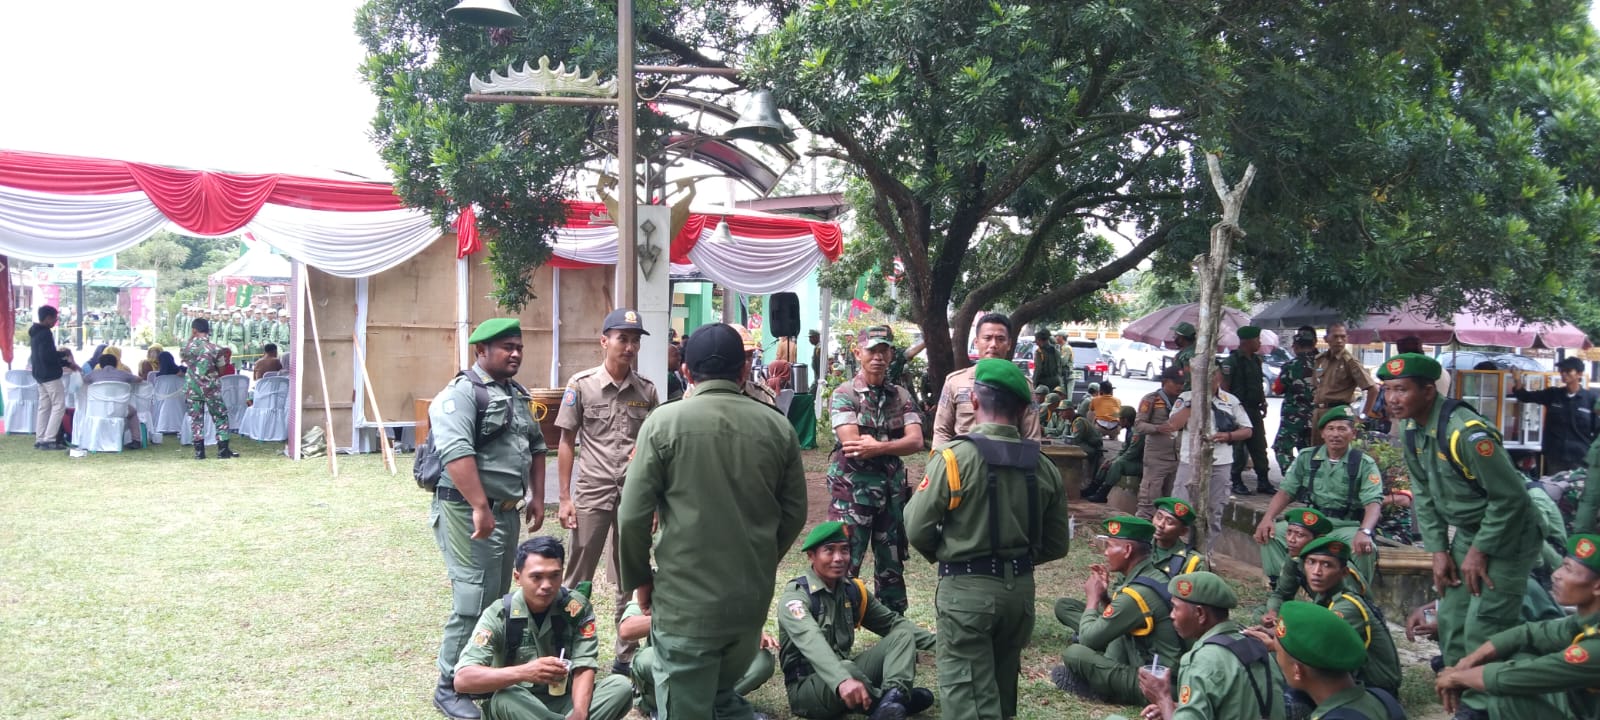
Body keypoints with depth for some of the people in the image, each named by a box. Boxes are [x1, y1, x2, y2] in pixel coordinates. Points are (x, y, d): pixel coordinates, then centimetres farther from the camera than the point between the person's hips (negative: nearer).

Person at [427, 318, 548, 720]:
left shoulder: (517, 394, 15)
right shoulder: (461, 393, -13)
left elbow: (536, 446, 23)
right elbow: (456, 453, -25)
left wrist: (536, 498, 16)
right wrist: (480, 508, -30)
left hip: (507, 511, 9)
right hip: (469, 512, -9)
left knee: (498, 597, 15)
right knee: (474, 600, -8)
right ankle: (450, 687, 4)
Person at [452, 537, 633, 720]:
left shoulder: (577, 607, -8)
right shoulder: (499, 615, -14)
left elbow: (583, 669, -14)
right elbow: (462, 680, -25)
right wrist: (523, 672, -40)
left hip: (566, 702, 2)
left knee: (621, 686, -24)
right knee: (504, 700, -36)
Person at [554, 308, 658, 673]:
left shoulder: (647, 390, 4)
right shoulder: (581, 384, -3)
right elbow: (567, 443, 0)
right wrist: (565, 498, -4)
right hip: (592, 492, -3)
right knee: (577, 578, 6)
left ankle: (627, 656, 22)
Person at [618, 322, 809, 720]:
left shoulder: (664, 422, -8)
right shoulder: (778, 426, 0)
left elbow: (633, 515, -8)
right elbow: (794, 513, 7)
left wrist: (639, 578, 7)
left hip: (685, 600, -3)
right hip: (753, 599, 3)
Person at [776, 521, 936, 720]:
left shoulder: (853, 590, 6)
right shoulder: (795, 596, -17)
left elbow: (893, 622, 14)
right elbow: (811, 642, -36)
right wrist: (842, 680, -55)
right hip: (807, 687, -8)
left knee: (903, 634, -6)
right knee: (845, 669, -40)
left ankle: (893, 696, -32)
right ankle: (896, 699, -14)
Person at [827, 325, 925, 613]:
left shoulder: (901, 397, 7)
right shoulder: (844, 395, -5)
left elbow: (916, 442, -6)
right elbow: (851, 443, -18)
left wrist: (876, 446, -19)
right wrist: (893, 443, -9)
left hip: (892, 490, 5)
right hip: (853, 491, -5)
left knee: (892, 565, 15)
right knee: (843, 566, -4)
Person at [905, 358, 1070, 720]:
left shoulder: (953, 457, -15)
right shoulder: (1044, 467, 0)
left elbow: (917, 529, -12)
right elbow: (1057, 545, 7)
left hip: (967, 590, -5)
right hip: (1021, 589, 5)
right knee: (1001, 689, 22)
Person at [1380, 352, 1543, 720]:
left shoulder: (1466, 432, -29)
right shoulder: (1413, 431, -2)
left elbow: (1509, 497, -25)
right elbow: (1424, 496, 8)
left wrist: (1480, 551, -18)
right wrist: (1438, 550, 2)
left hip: (1506, 538, -8)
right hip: (1466, 533, 8)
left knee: (1482, 631, -8)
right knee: (1450, 622, 13)